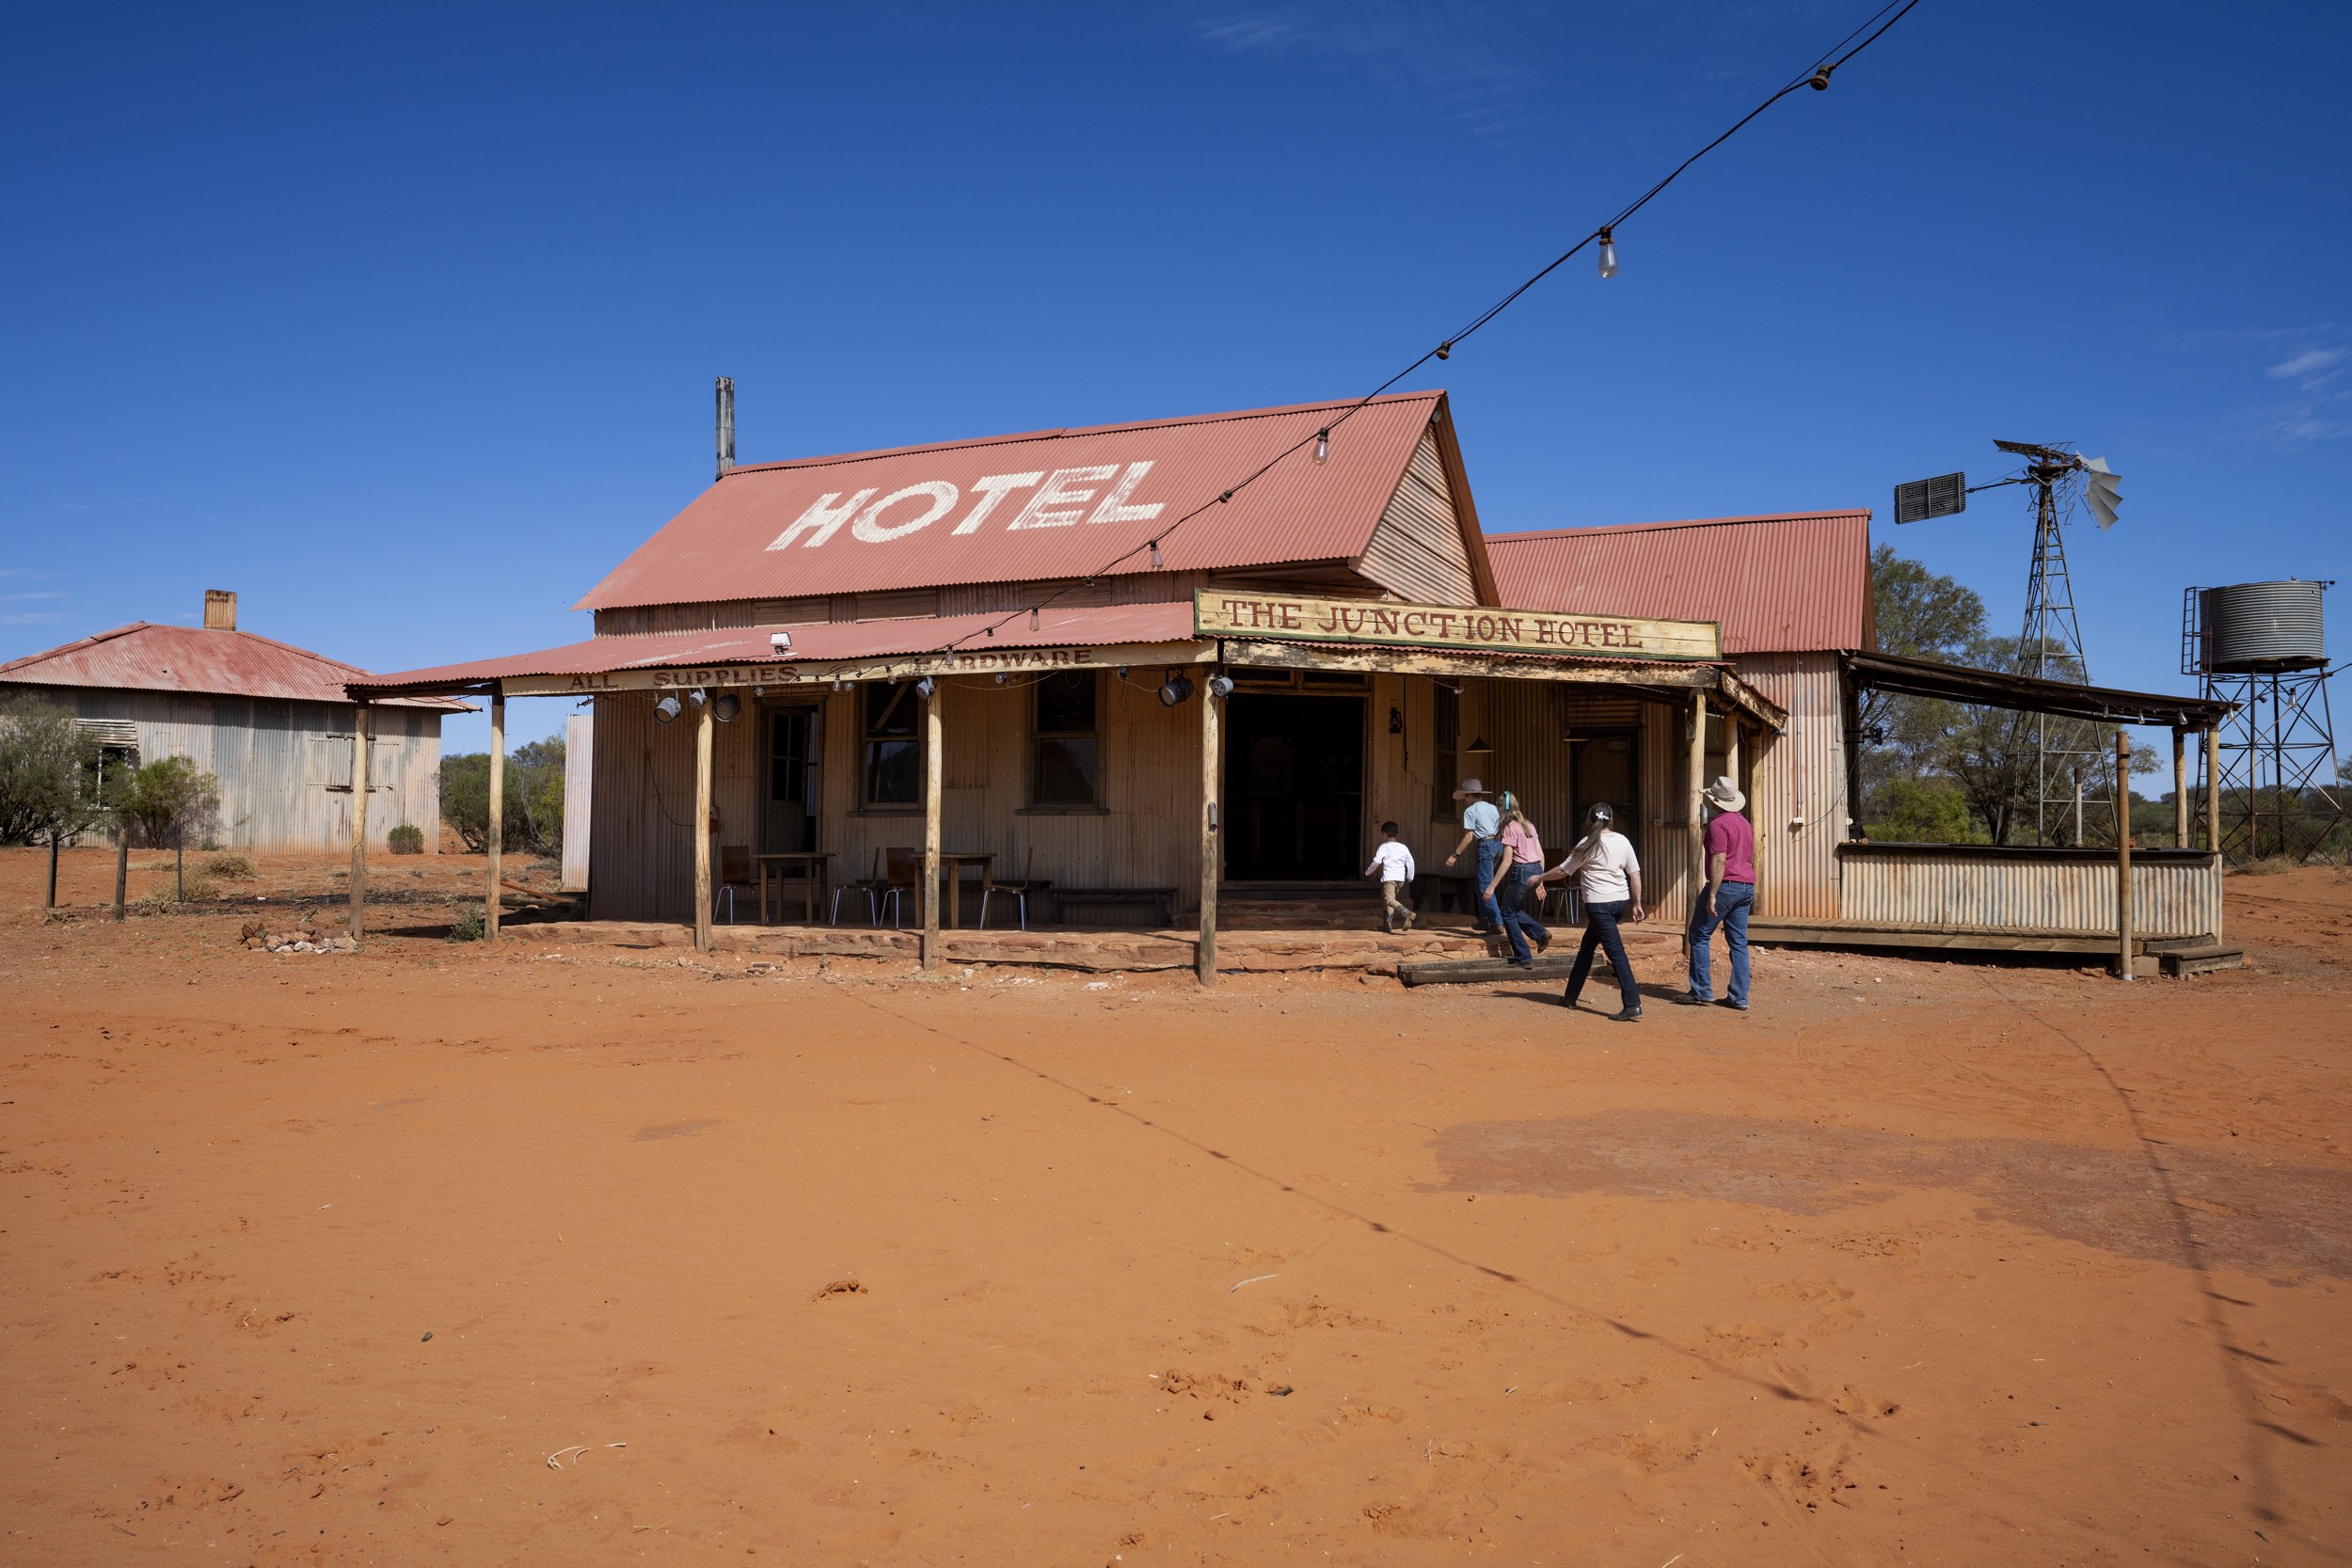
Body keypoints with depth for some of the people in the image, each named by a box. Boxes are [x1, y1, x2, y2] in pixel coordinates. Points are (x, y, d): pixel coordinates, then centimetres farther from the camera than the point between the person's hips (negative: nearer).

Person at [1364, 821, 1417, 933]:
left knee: (1389, 899, -18)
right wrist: (1410, 877, 22)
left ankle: (1407, 913, -40)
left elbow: (1376, 861, -9)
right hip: (1401, 878, 7)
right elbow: (1410, 861, 12)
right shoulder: (1403, 847, 15)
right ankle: (1388, 923, 18)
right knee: (1388, 899, 20)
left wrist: (1368, 872, 6)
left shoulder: (1384, 847, 0)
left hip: (1389, 877, -7)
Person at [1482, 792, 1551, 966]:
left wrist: (1492, 886, -14)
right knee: (1514, 909, 22)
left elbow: (1507, 861, -16)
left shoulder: (1510, 828, -10)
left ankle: (1523, 957, 3)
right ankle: (1541, 934, 9)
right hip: (1536, 869, 8)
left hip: (1522, 871, -8)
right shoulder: (1529, 825, 12)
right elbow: (1541, 854, 13)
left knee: (1507, 912, 5)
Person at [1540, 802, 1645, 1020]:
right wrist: (1637, 904, 11)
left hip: (1599, 903, -6)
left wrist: (1539, 878, 15)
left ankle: (1632, 1005, -20)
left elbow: (1562, 871, 0)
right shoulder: (1622, 841, 7)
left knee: (1616, 951, -11)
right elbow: (1635, 874, 5)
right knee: (1587, 945, 20)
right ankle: (1571, 996, 28)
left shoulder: (1588, 844, -6)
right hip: (1621, 902, 6)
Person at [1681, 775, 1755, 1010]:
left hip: (1725, 885, -8)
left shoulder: (1718, 824, -13)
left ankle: (1701, 991, 1)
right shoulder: (1745, 823, 16)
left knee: (1699, 936, 2)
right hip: (1746, 887, 8)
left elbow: (1719, 861, -20)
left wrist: (1712, 895, -21)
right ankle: (1739, 997, 5)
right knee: (1738, 942, 7)